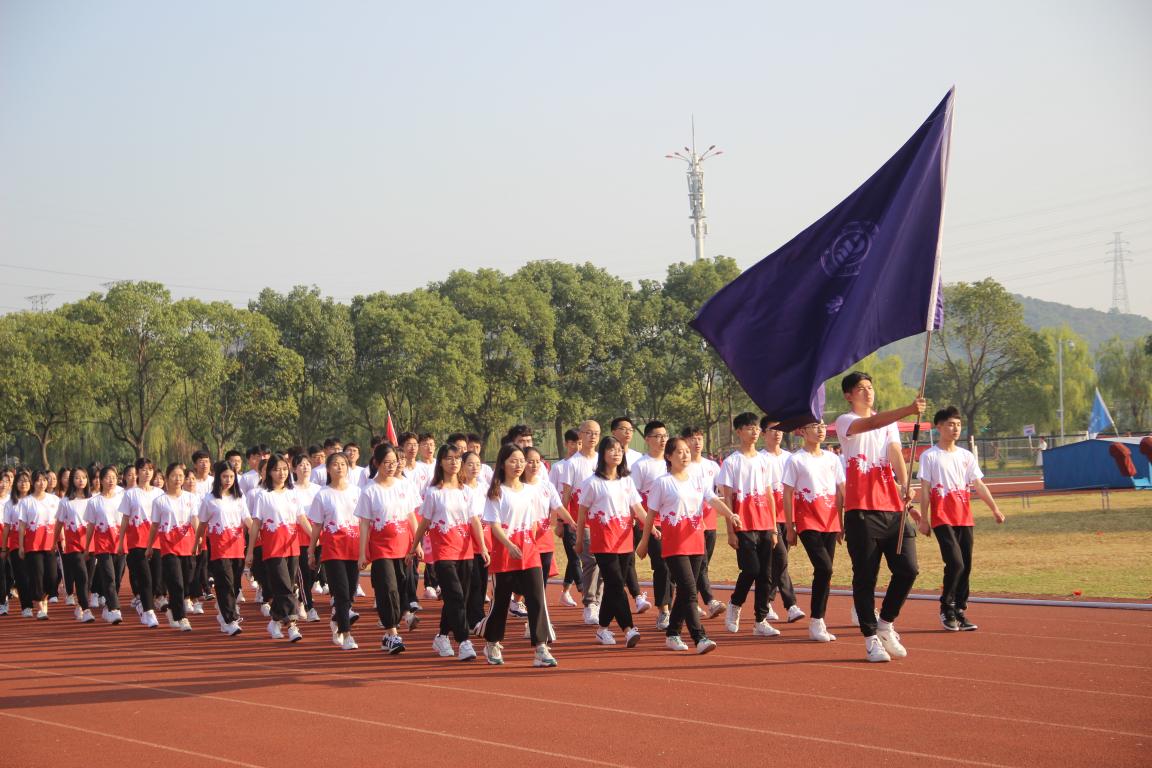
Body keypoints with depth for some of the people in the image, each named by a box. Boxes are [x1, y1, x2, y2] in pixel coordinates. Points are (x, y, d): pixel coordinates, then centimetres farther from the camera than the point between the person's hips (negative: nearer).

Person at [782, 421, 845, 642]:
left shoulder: (832, 458, 11)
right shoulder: (795, 460, -3)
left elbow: (839, 493, 15)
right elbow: (787, 495, -2)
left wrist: (841, 524, 13)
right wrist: (789, 528, -4)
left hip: (830, 522, 5)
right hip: (808, 522, -5)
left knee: (825, 572, 4)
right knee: (824, 568, -17)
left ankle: (819, 622, 11)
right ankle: (816, 622, -8)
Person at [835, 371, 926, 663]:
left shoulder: (889, 423, 18)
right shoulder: (845, 422, 0)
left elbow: (896, 455, 2)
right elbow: (872, 424, -22)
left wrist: (905, 488, -17)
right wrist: (908, 410, -37)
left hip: (893, 508, 5)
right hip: (861, 510, -5)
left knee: (907, 569, -3)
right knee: (865, 576, -2)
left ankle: (886, 624, 15)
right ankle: (871, 638, 7)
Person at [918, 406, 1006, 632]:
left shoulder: (967, 456, 12)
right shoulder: (929, 456, -1)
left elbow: (979, 485, 8)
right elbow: (925, 490, -3)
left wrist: (994, 508, -3)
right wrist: (923, 519, -6)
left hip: (964, 518, 5)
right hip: (942, 518, -5)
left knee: (966, 566, 4)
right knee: (955, 563, -16)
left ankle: (959, 612, 13)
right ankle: (946, 608, 1)